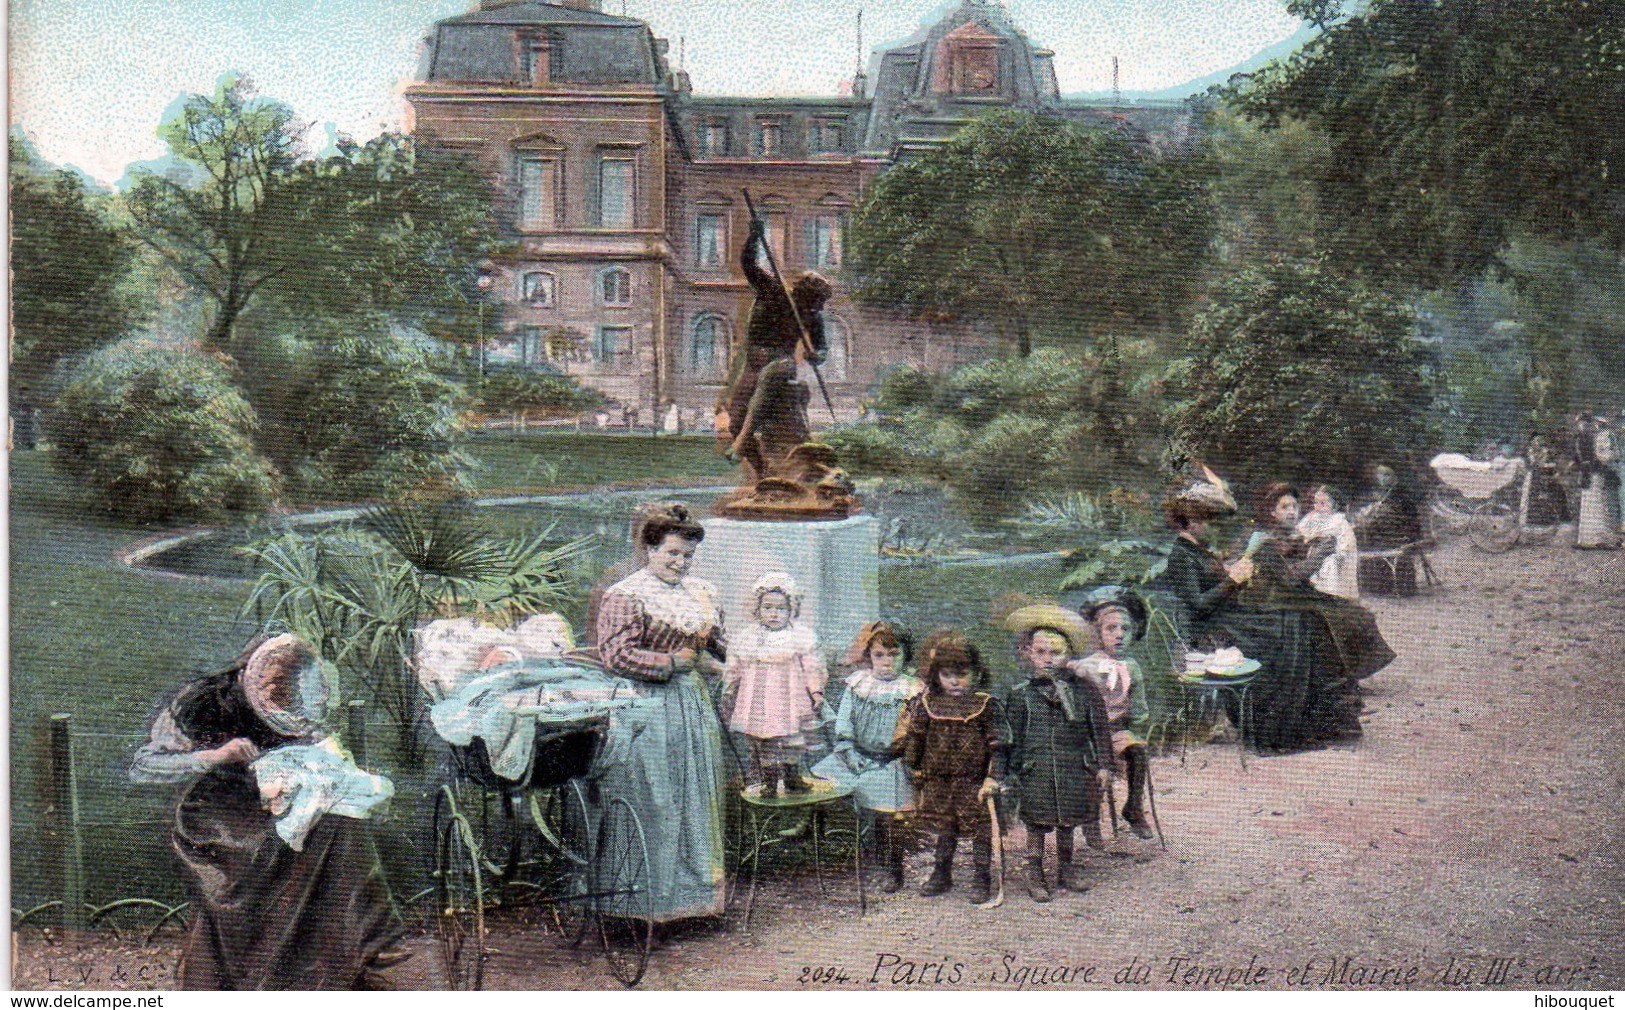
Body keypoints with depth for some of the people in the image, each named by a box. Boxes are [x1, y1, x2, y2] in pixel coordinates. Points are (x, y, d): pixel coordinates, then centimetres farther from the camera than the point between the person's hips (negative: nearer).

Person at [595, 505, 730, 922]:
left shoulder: (703, 593, 13)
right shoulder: (624, 596, -8)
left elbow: (720, 647, 23)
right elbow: (615, 656, -18)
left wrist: (707, 660, 0)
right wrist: (674, 661, -12)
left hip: (696, 709, 7)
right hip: (648, 712, -7)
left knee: (697, 801, 12)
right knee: (653, 805, -3)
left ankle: (695, 893, 24)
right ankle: (648, 901, 7)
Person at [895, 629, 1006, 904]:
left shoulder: (985, 705, -8)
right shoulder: (926, 704, 0)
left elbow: (996, 745, -8)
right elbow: (913, 738, 10)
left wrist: (993, 778, -13)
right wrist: (914, 768, 11)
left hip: (974, 782, -3)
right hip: (938, 783, 3)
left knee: (980, 830, 4)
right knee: (945, 830, 17)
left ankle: (981, 881, 16)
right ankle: (941, 874, 32)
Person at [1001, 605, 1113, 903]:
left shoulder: (1085, 690, 0)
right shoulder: (1021, 694, -3)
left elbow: (1100, 729, 6)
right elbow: (1013, 737, 2)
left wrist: (1103, 765, 4)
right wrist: (1013, 772, 2)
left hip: (1074, 771, 2)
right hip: (1035, 772, -2)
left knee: (1067, 822, 15)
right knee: (1036, 825, 3)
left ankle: (1066, 869, 33)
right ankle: (1034, 876, 16)